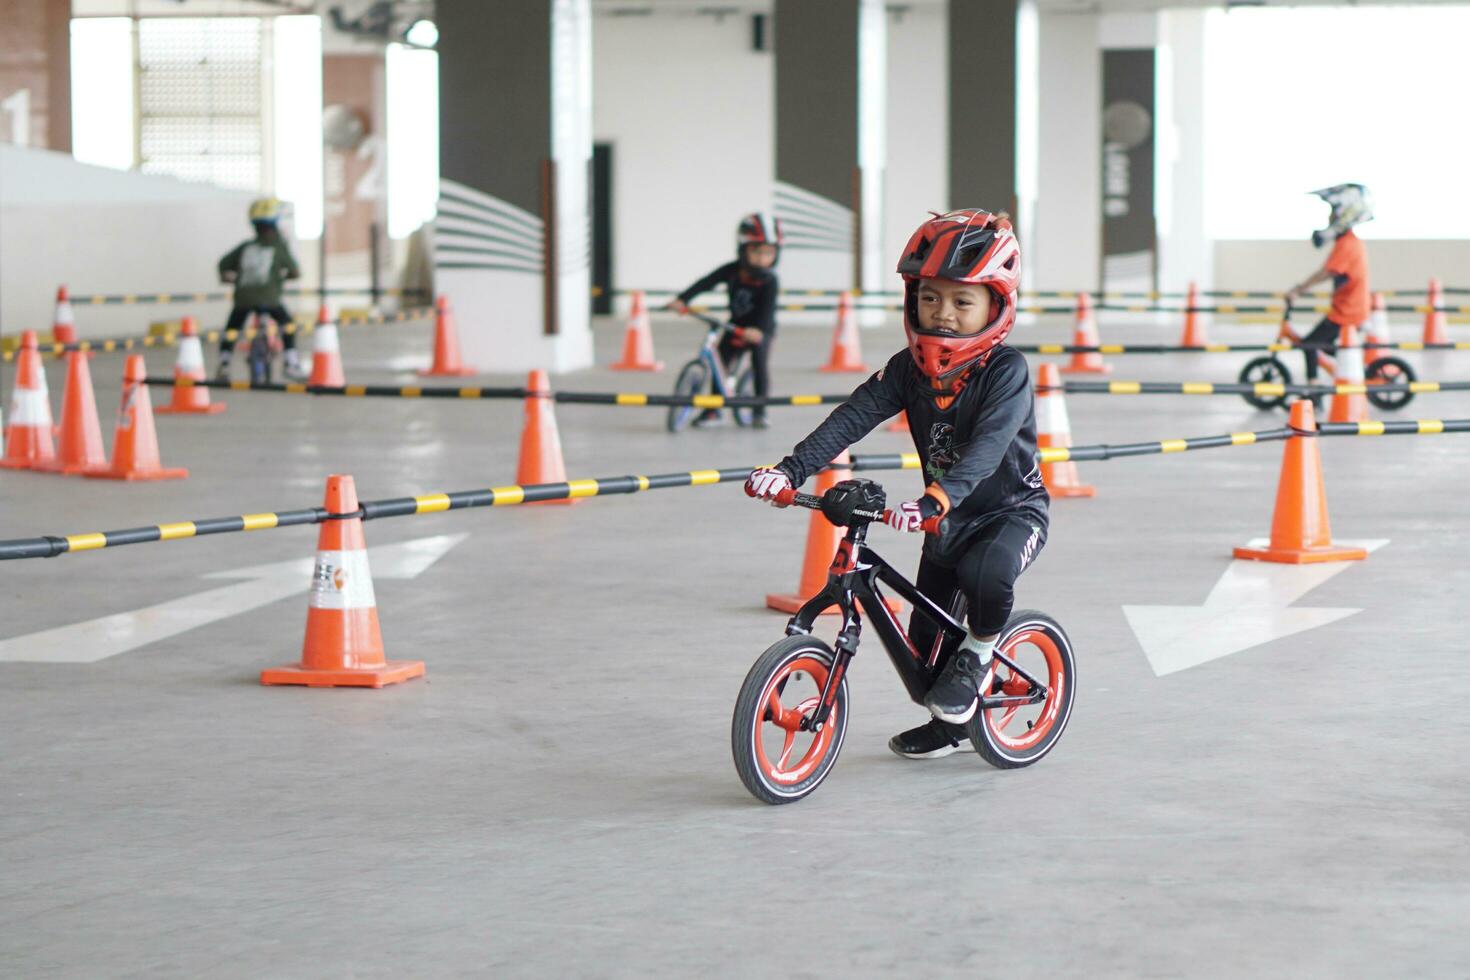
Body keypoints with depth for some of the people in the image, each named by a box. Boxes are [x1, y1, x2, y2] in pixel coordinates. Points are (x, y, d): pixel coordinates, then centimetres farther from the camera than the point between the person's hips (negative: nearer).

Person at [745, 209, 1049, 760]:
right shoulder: (910, 367, -5)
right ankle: (950, 722, 36)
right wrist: (792, 469, -30)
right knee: (925, 641, 8)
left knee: (985, 573, -37)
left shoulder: (1006, 370, -21)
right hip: (948, 518, 6)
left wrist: (937, 499, -52)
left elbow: (988, 445, -36)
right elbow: (855, 416, -16)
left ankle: (981, 649, -5)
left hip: (1012, 511, -6)